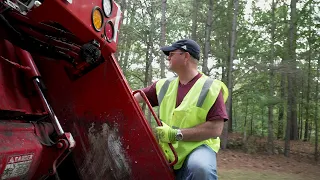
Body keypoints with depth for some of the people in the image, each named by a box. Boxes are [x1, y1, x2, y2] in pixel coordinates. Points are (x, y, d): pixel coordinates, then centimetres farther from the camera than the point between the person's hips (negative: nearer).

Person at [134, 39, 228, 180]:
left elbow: (216, 129, -14)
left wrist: (176, 134, -18)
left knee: (200, 168, -37)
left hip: (198, 147, -5)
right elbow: (136, 97, 18)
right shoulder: (164, 85, 13)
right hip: (167, 152, 5)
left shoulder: (210, 87, -6)